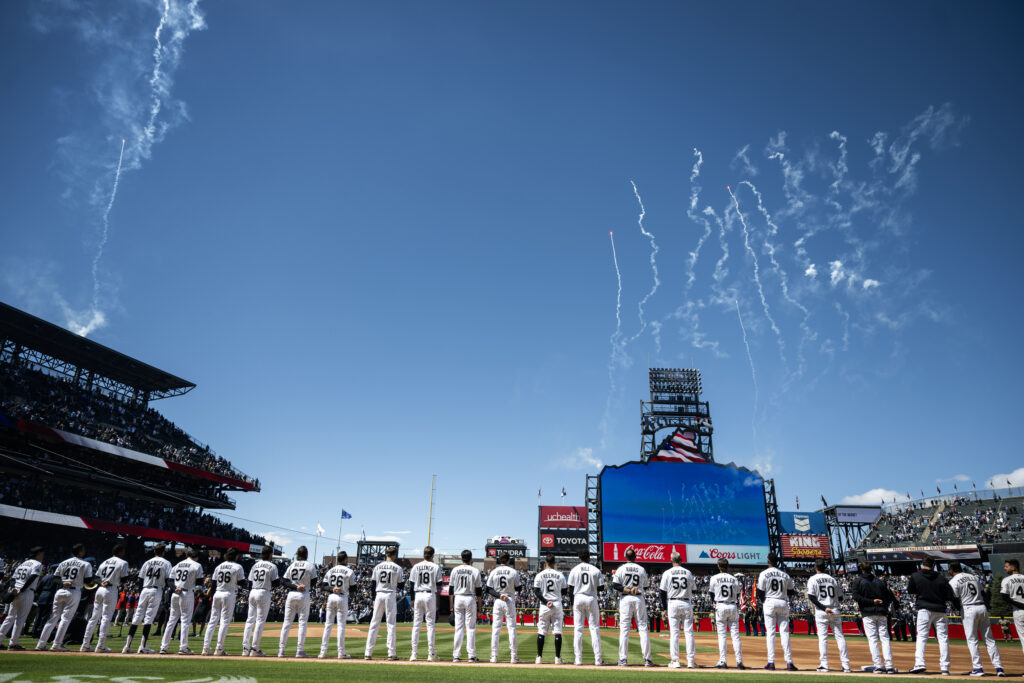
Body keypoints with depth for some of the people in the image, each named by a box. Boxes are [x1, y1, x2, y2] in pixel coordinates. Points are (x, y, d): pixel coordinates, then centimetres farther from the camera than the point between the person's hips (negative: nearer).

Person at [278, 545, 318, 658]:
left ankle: (281, 650, 7)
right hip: (304, 595, -3)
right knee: (303, 622, 2)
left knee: (287, 622, 8)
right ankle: (300, 650, 0)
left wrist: (295, 587, -6)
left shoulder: (292, 565, 8)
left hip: (291, 594, 3)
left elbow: (283, 581, 1)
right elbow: (314, 583, -2)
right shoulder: (310, 565, -2)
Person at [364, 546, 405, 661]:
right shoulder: (397, 568, -3)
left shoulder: (377, 567, 6)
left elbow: (373, 585, 8)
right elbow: (400, 586, 0)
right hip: (390, 595, -3)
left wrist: (374, 599, 14)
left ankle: (368, 652, 7)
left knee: (374, 623, 8)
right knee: (391, 624, 2)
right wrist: (402, 577, 17)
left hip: (379, 595, 3)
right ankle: (391, 653, 1)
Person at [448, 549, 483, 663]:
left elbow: (451, 589, 5)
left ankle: (456, 656, 6)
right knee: (471, 627, 3)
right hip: (470, 599, -2)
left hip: (457, 599, 2)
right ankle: (471, 656, 2)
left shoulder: (455, 570, 4)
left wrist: (451, 606, 9)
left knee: (458, 627, 7)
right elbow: (479, 590, -1)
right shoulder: (475, 571, -2)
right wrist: (479, 605, 6)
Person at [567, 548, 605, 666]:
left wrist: (572, 603, 8)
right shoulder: (596, 570, 0)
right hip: (592, 599, 0)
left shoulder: (574, 570, 2)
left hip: (578, 599, 0)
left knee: (578, 629, 4)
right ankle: (598, 659, 3)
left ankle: (578, 659, 3)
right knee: (594, 628, 4)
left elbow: (571, 589, 1)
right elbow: (601, 588, 1)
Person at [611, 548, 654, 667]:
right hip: (639, 599, 1)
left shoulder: (621, 568, -1)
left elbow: (615, 584, -10)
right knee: (643, 628, 5)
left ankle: (623, 659, 1)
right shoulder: (642, 569, 4)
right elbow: (646, 585, 12)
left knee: (624, 628, 1)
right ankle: (647, 659, 4)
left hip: (625, 599, -1)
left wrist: (625, 590, -8)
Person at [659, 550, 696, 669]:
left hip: (673, 603, -1)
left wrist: (664, 608, 7)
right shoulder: (689, 573, 5)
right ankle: (691, 661, 3)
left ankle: (675, 661, 0)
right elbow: (692, 591, 8)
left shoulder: (667, 573, 0)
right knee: (689, 632, 5)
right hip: (687, 603, 1)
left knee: (674, 632, 1)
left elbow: (663, 592, 0)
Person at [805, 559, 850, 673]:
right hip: (835, 611, 3)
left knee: (822, 637, 0)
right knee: (840, 637, 6)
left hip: (821, 612, -3)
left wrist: (824, 608, -14)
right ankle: (846, 665, 4)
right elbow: (840, 598, 11)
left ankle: (824, 664, -1)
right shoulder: (832, 579, 9)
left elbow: (811, 597, -11)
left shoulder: (813, 579, -1)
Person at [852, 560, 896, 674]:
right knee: (885, 638, 4)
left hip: (867, 614, -3)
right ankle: (889, 666, -2)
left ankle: (878, 665, -8)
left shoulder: (858, 581, 1)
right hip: (881, 613, 3)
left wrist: (871, 601, -9)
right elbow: (891, 597, 8)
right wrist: (883, 605, 12)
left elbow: (856, 596, -12)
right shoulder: (880, 581, 10)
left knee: (872, 639, -2)